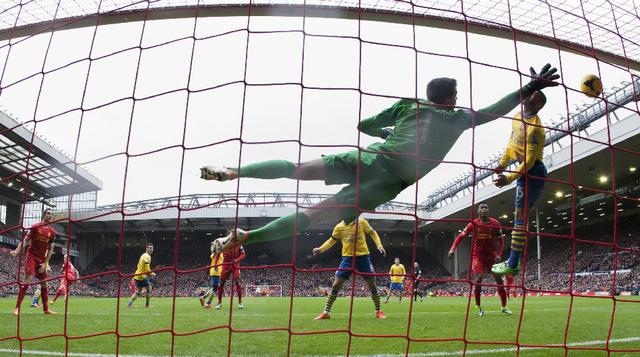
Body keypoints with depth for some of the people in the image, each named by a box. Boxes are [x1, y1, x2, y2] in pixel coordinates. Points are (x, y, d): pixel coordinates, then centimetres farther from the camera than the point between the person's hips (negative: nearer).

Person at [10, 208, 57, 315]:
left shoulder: (52, 232, 4)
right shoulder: (35, 227, -6)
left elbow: (50, 249, 6)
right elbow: (25, 240, -6)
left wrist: (45, 263, -1)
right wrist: (17, 250, -22)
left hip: (42, 259, 5)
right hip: (31, 256, -4)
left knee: (44, 283, 6)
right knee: (28, 280, -16)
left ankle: (46, 309, 13)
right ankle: (17, 307, -11)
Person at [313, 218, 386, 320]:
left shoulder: (362, 222, -1)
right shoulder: (339, 227, 3)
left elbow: (372, 233, 10)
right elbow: (332, 240, 13)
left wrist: (379, 246, -3)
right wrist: (320, 249, -1)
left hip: (363, 256, -1)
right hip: (348, 258, 1)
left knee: (372, 285, 2)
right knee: (336, 284, -5)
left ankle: (378, 311, 20)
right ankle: (326, 312, 4)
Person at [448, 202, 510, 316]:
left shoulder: (495, 223, -3)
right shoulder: (474, 224, -6)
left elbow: (500, 240, 6)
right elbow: (461, 236, -5)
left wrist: (499, 254, -6)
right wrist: (452, 249, -18)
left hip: (492, 255, 2)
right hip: (478, 255, -2)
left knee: (499, 280, 0)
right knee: (478, 280, -12)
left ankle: (504, 307, 13)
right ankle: (478, 307, 1)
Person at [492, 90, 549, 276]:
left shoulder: (534, 128, -23)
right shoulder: (517, 117, 5)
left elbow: (529, 161, -24)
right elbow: (512, 142, 17)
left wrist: (509, 178, -27)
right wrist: (503, 163, 7)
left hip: (532, 173, -10)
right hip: (524, 170, 10)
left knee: (520, 218, -8)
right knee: (520, 216, 14)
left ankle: (512, 265, -4)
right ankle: (514, 260, 23)